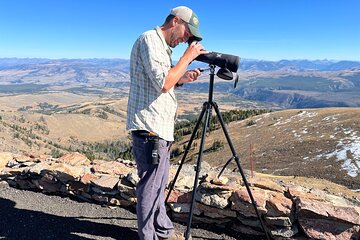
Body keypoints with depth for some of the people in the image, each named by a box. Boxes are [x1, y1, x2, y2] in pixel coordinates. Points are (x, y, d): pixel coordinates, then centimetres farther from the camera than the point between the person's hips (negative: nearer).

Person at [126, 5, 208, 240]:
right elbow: (162, 83, -22)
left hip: (160, 128, 10)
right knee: (150, 187, 1)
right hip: (150, 129, -10)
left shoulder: (163, 45, 20)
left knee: (158, 185, 19)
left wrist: (181, 79, 9)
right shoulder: (149, 39, -10)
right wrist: (188, 56, -12)